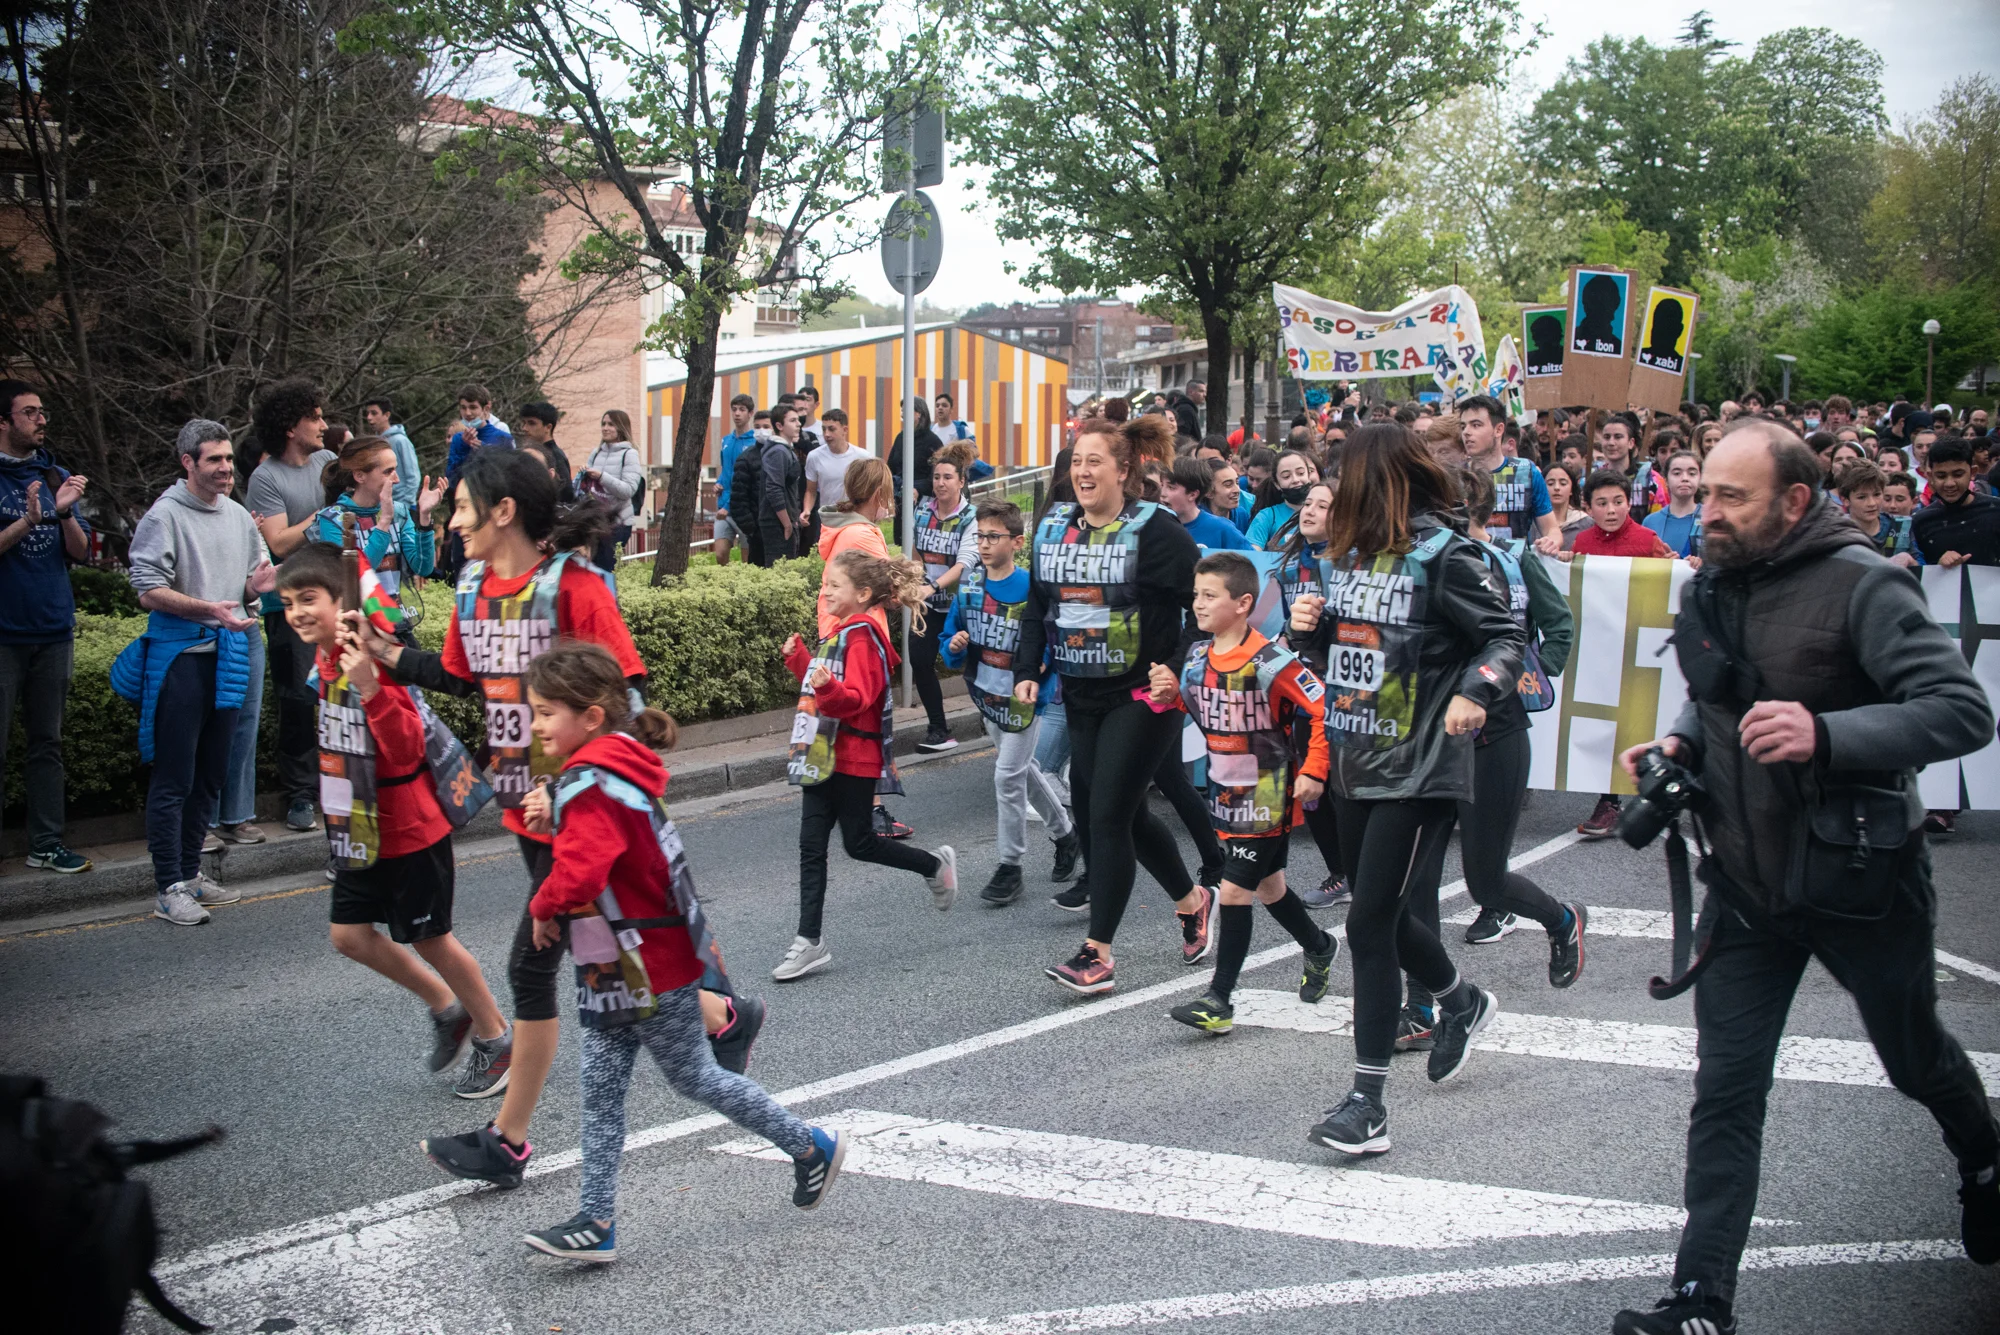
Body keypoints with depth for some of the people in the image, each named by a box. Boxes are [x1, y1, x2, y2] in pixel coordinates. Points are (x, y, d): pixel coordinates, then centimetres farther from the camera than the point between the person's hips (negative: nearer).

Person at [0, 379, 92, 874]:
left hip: (53, 629, 5)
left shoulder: (56, 476, 10)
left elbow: (80, 552, 6)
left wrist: (65, 513, -11)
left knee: (47, 743, 9)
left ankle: (46, 844, 14)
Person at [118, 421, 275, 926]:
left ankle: (190, 873, 25)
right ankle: (169, 888, 0)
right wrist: (208, 609, -25)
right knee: (174, 778, -4)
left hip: (227, 653, 7)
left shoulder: (238, 516, 12)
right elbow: (148, 592, -14)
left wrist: (257, 584, -5)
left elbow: (252, 581, 19)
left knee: (210, 775, 14)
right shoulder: (165, 516, -9)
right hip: (179, 655, -7)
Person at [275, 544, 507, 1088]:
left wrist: (369, 689, -42)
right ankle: (446, 1009, 29)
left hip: (409, 833, -9)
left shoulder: (371, 660, -23)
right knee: (350, 935, 11)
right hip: (359, 831, 9)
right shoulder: (325, 661, 4)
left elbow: (406, 750, -31)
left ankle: (496, 1038, 23)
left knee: (430, 940, 4)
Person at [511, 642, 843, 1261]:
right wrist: (553, 819, 2)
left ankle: (812, 1147, 22)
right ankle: (596, 1221, 12)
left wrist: (543, 909, -14)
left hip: (648, 971, -10)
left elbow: (577, 876, -35)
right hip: (614, 970, 10)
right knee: (600, 1092, 8)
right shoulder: (617, 768, 7)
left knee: (694, 1078, 6)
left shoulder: (595, 786, -25)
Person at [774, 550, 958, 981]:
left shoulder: (862, 638, -15)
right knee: (811, 847, 4)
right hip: (822, 758, 9)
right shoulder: (839, 633, 13)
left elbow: (856, 699, -27)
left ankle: (935, 866, 27)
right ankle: (809, 942, 7)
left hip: (853, 762, -9)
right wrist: (799, 658, 22)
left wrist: (828, 688, -44)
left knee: (859, 843, 3)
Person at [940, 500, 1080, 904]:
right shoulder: (969, 583, -1)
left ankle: (1010, 867, 8)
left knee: (1008, 776, -5)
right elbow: (949, 637, 7)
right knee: (1022, 768, 20)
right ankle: (1065, 834, 41)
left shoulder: (1031, 588, -18)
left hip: (1022, 695, -7)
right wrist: (953, 646, -14)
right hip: (986, 693, 7)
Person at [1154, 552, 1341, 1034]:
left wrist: (1313, 771, -19)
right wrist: (1171, 693, -1)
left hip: (1267, 798, -8)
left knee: (1234, 890, -9)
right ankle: (1319, 948, 46)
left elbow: (1326, 710, -19)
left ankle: (1219, 999, -2)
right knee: (1267, 886, 20)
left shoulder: (1271, 663, -21)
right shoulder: (1197, 658, 2)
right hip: (1226, 794, 8)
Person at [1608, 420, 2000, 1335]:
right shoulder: (1711, 590, 4)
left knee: (1916, 1060, 19)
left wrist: (1826, 734, -35)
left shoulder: (1860, 584, -17)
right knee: (1724, 1093, -1)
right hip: (1747, 882, 5)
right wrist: (1678, 741, -1)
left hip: (1859, 879, -4)